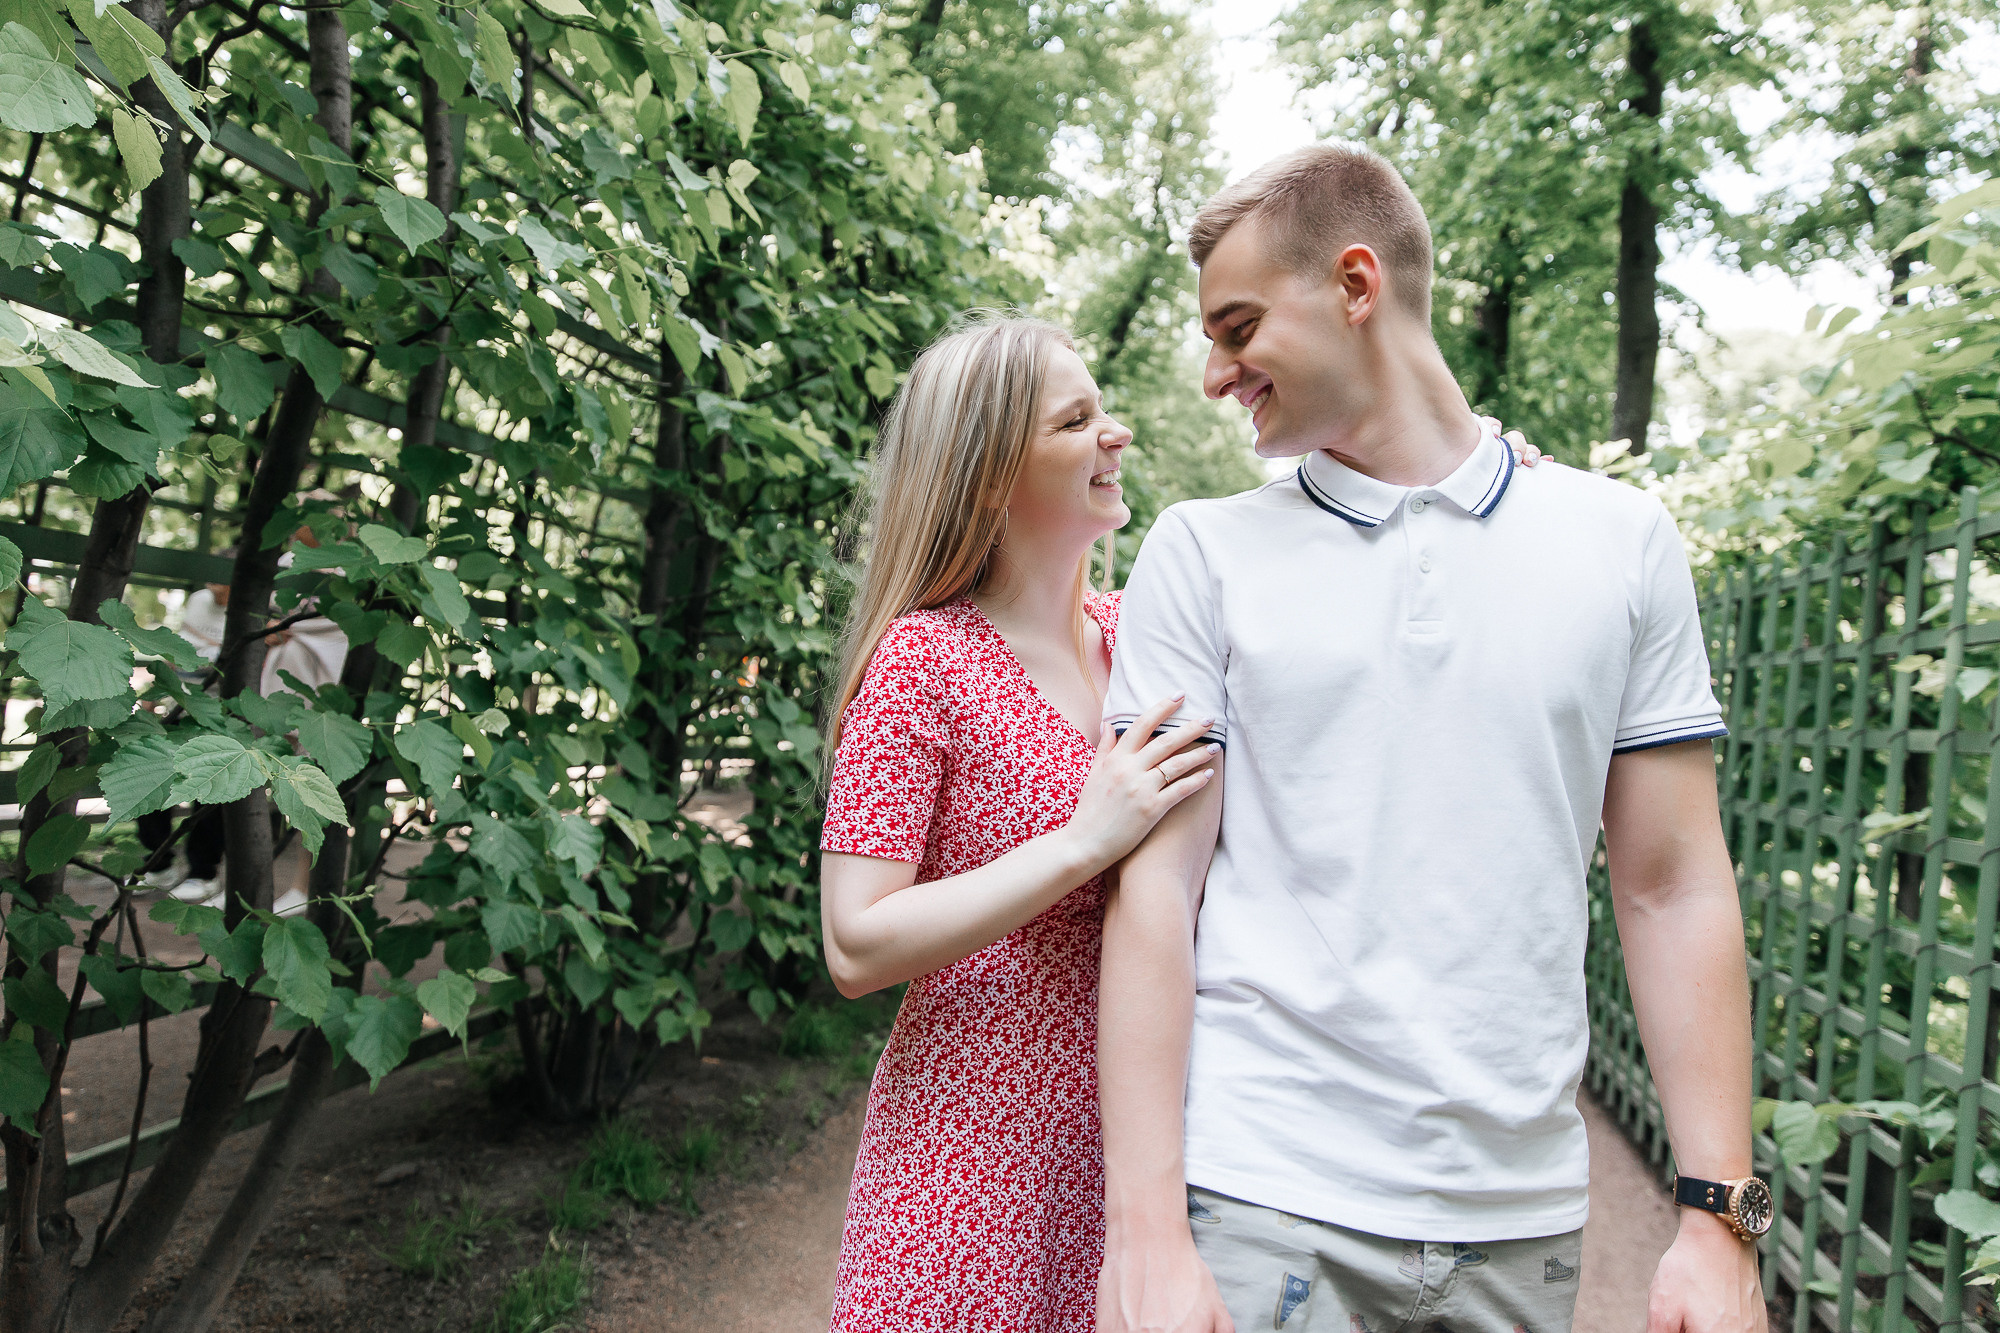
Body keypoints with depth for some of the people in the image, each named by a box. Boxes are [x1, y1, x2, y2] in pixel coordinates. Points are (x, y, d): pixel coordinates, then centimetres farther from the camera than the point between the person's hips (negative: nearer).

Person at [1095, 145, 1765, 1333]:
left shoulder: (1622, 542, 3)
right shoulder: (1201, 553, 0)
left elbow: (1675, 891, 4)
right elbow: (1156, 888, -5)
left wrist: (1722, 1217, -1)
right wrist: (1148, 1231, -11)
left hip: (1522, 1216, 2)